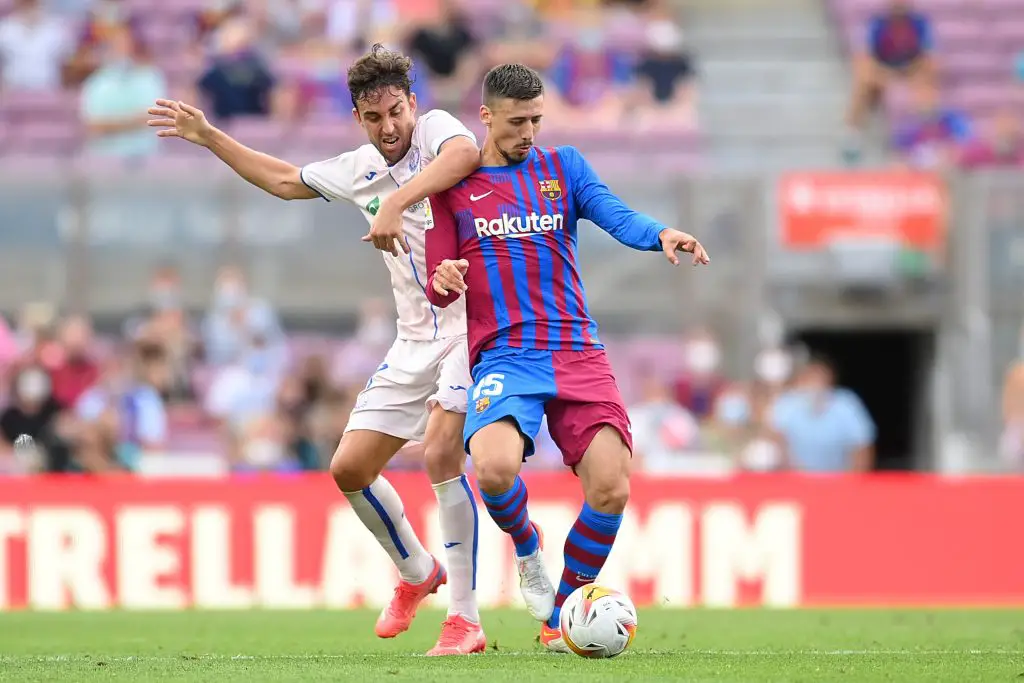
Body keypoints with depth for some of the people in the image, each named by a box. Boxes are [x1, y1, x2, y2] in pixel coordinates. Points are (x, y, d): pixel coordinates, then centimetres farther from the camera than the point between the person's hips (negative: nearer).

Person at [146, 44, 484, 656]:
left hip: (472, 324, -8)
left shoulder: (434, 129, -9)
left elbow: (465, 153, -35)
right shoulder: (360, 170, 12)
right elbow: (285, 179, 29)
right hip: (417, 342, 8)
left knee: (443, 453, -25)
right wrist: (208, 137, 28)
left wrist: (396, 202, -43)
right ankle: (417, 573, 30)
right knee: (350, 468, 5)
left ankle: (466, 618, -19)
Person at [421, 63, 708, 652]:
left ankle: (561, 617, 9)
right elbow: (438, 290, 7)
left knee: (611, 488, -14)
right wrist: (444, 282, -18)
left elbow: (615, 215, -6)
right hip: (504, 356, -2)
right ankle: (527, 547, 5)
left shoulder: (563, 167, 12)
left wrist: (660, 234, -28)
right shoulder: (453, 186, 9)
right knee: (495, 467, -31)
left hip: (578, 354, 2)